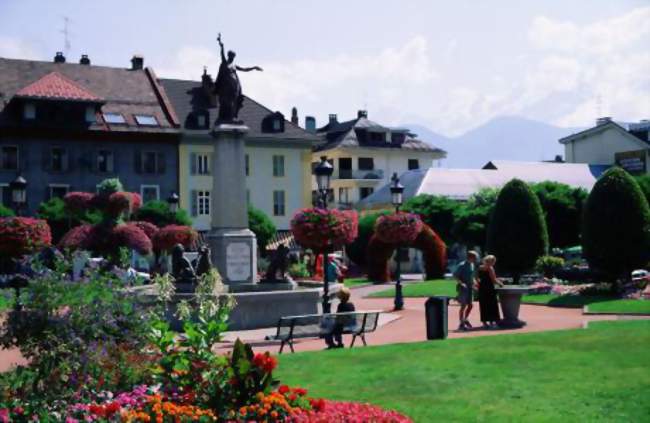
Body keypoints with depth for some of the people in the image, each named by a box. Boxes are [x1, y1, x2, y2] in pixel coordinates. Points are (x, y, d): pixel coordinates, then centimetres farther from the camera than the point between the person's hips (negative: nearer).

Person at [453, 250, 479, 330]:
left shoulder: (472, 265, 10)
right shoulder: (462, 265, -14)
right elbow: (455, 275, -16)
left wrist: (474, 282, 6)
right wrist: (461, 283, -25)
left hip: (469, 287, 7)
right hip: (463, 287, -7)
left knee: (470, 305, 11)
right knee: (463, 305, -4)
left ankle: (465, 319, 31)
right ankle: (461, 324, 5)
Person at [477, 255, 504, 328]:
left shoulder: (480, 268, 9)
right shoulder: (490, 268, -11)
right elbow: (493, 280, -14)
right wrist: (500, 283, 4)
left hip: (481, 288, 7)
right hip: (489, 288, -7)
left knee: (483, 305, 10)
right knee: (491, 305, 2)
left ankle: (484, 322, 13)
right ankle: (491, 321, 2)